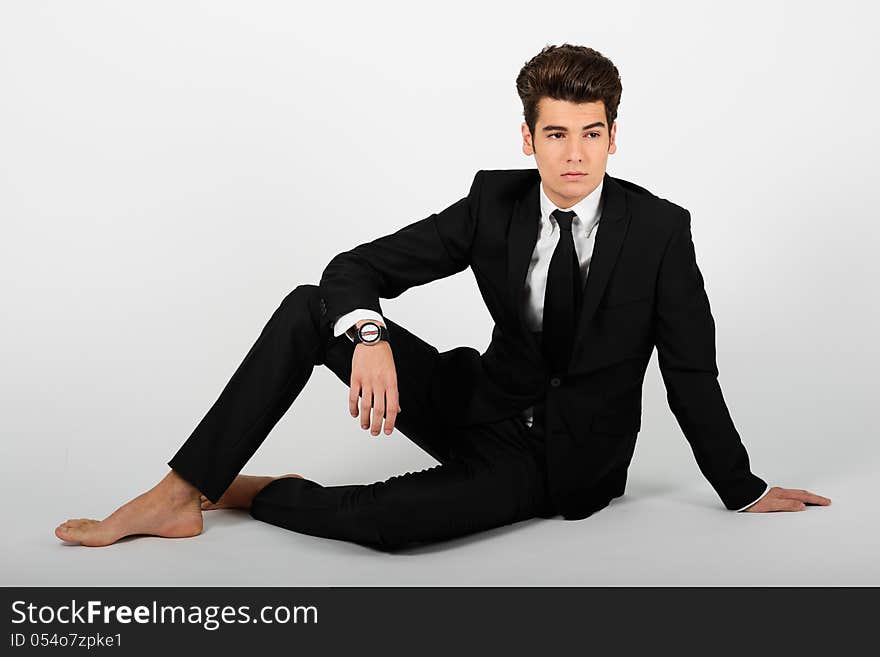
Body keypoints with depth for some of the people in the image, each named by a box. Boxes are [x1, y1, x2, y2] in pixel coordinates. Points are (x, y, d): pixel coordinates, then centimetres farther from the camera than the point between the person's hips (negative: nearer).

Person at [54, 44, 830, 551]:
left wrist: (743, 493, -1)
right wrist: (370, 337, -29)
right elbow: (357, 267, -7)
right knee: (309, 308, -15)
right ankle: (177, 496, -14)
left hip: (558, 460, -3)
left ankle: (249, 493, -4)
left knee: (388, 519, -35)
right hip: (481, 407, 4)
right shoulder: (494, 202, -5)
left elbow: (692, 375, -7)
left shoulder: (660, 229, -14)